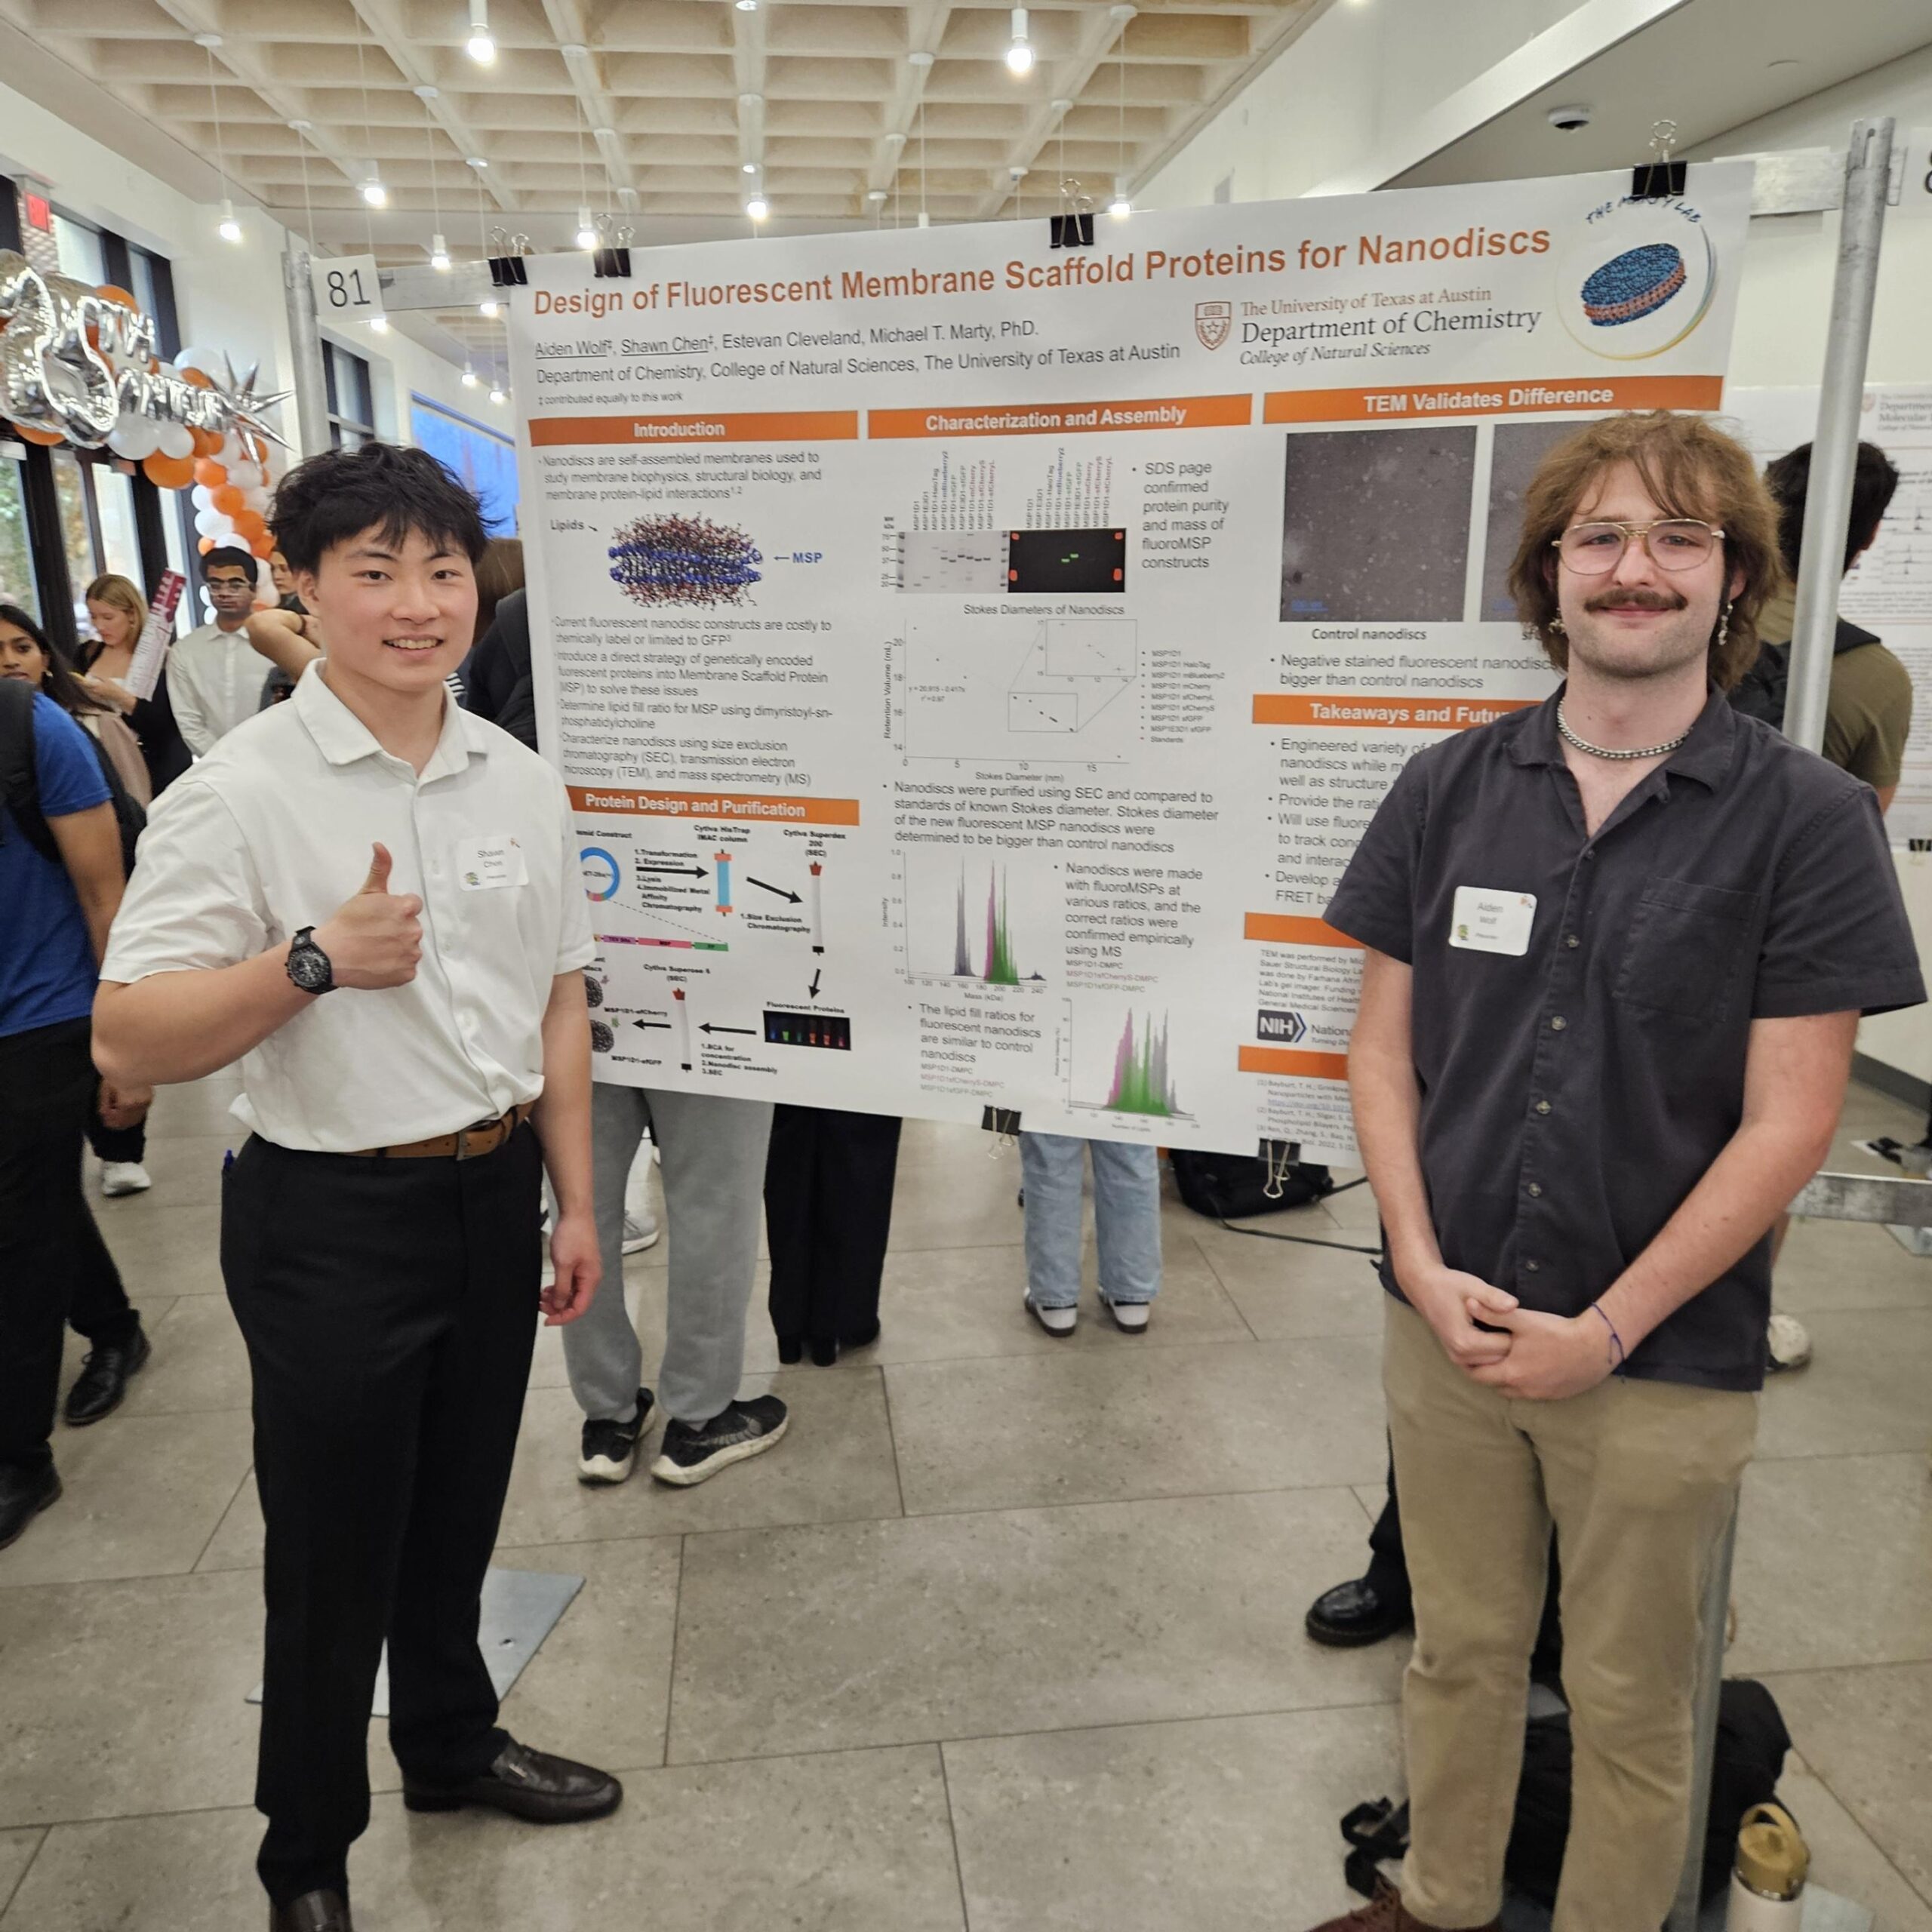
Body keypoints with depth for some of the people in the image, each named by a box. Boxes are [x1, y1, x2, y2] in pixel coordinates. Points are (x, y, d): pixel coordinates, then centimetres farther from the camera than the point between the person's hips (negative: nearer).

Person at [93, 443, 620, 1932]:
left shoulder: (522, 782, 2)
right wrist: (315, 958, -28)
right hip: (332, 1214, -4)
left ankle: (453, 1743, 48)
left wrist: (574, 1202, 9)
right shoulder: (240, 790, -13)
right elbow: (129, 1040, -15)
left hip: (494, 1191, 5)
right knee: (335, 1548, 12)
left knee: (460, 1511, 22)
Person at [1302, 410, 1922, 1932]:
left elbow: (1788, 1122, -10)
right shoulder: (1449, 790, 0)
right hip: (1449, 1329, 3)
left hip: (1664, 1357, -2)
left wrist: (1607, 1328, -13)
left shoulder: (1808, 819, -8)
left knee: (1630, 1703, 16)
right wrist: (1421, 1262, -8)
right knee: (1459, 1653, 20)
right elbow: (1383, 1046, 2)